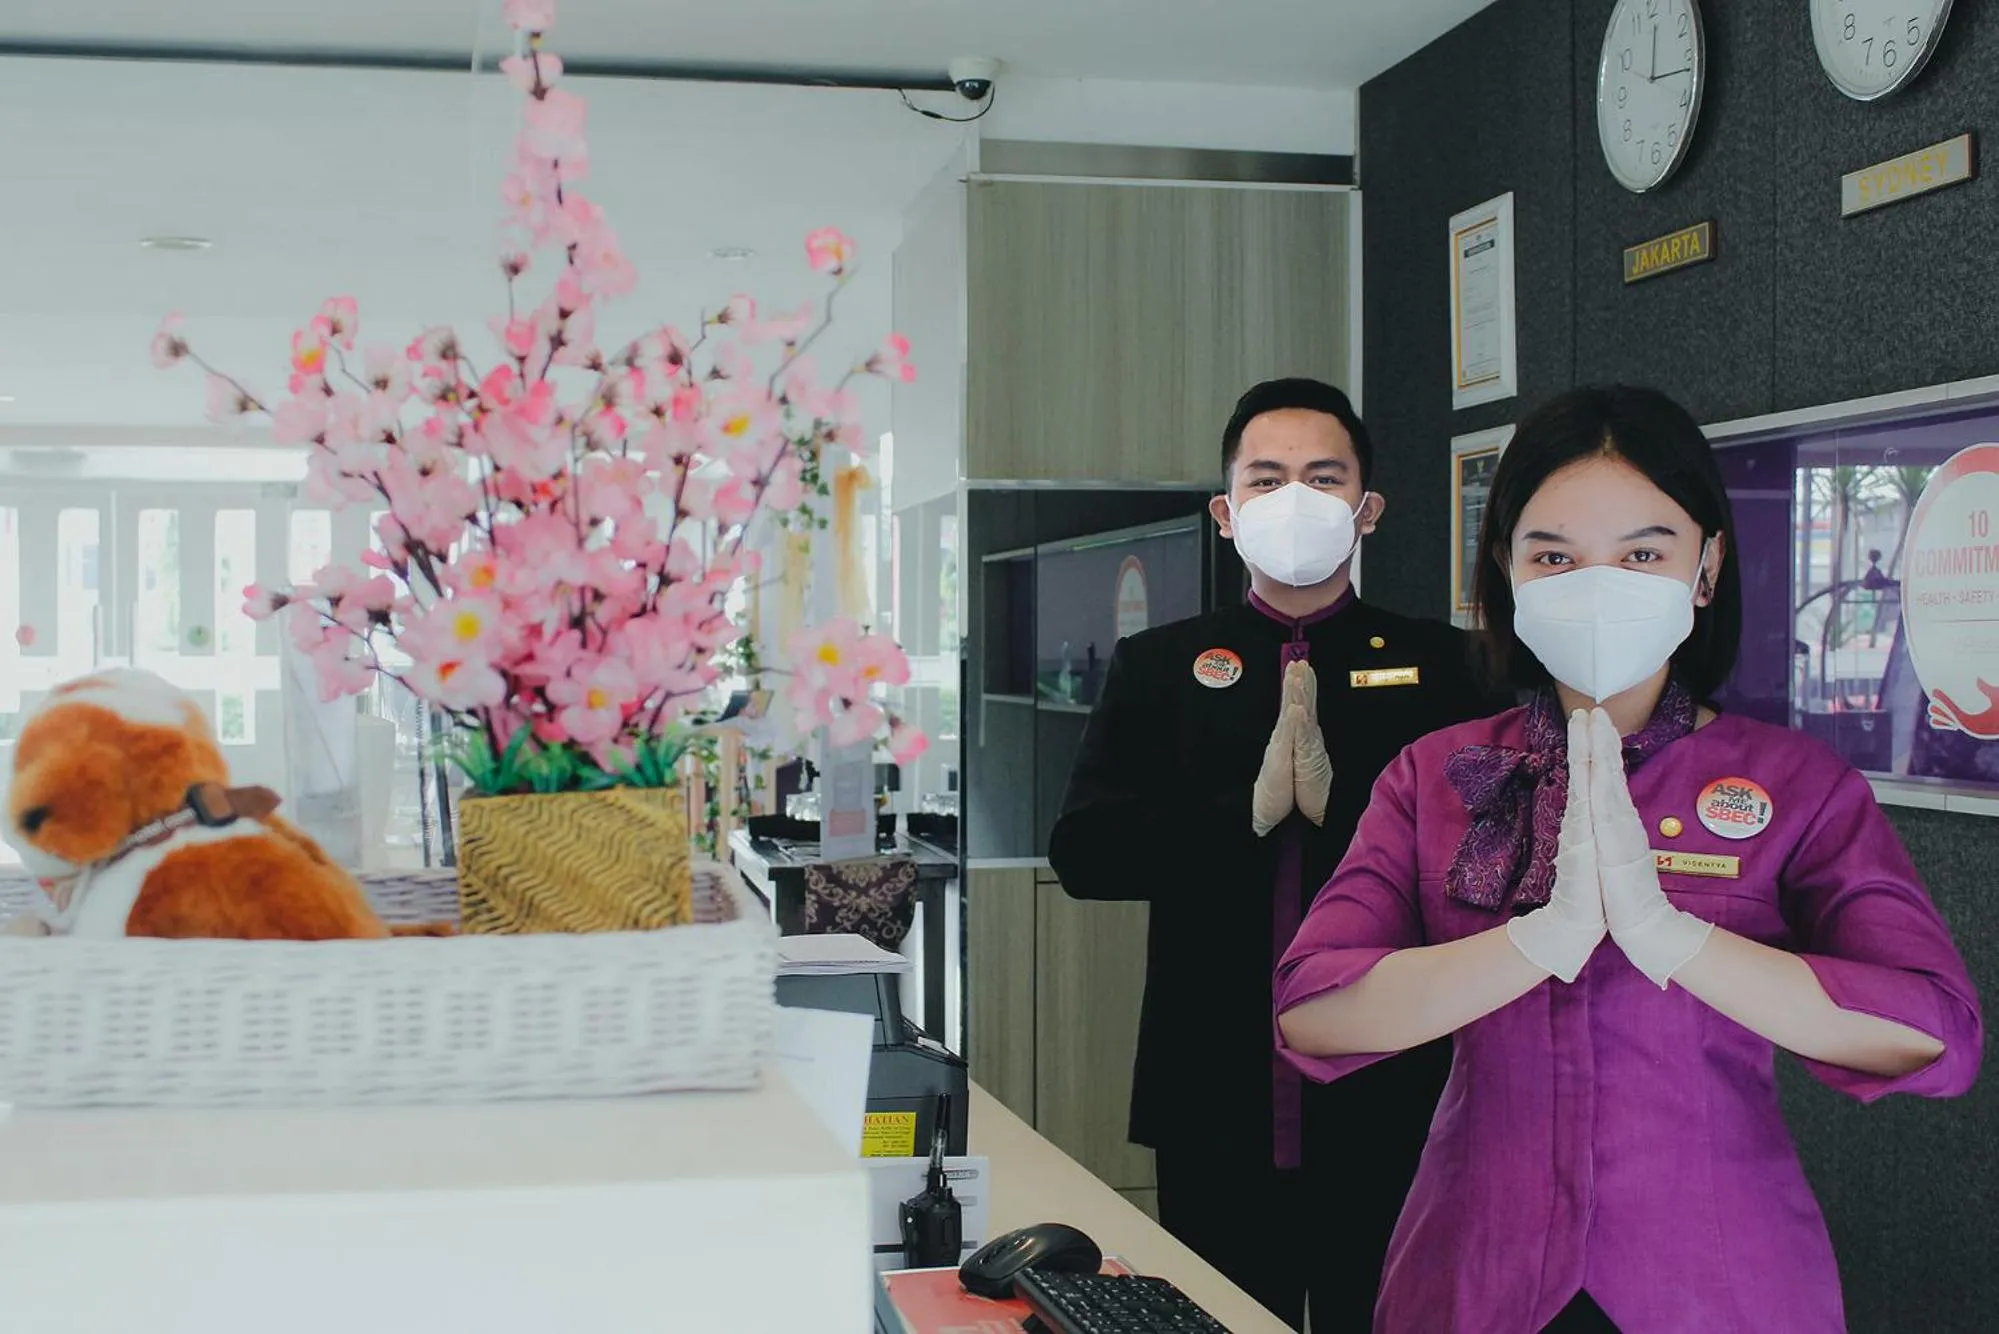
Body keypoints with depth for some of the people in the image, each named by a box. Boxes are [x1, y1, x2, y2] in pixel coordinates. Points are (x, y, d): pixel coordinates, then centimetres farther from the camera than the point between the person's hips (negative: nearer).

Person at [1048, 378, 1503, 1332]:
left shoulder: (1436, 664, 4)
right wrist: (1250, 809, -15)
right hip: (1216, 1103, 1)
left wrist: (1337, 800, -19)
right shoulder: (1159, 666, 7)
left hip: (1386, 1102, -1)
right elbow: (1084, 852, -3)